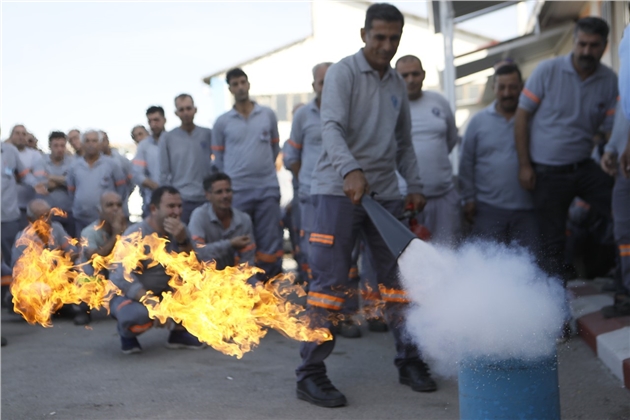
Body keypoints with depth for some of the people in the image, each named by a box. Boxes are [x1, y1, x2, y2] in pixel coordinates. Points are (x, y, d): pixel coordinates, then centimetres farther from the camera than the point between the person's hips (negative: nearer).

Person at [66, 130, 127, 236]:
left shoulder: (111, 164, -1)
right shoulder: (74, 166, 6)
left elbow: (121, 187, 4)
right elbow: (71, 190, 16)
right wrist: (80, 204, 13)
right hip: (81, 220, 3)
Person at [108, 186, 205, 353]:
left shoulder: (179, 229, -5)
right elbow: (124, 279, -31)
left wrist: (182, 240, -28)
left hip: (162, 293, 6)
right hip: (127, 294, -6)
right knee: (140, 315, -40)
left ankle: (179, 333, 1)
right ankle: (127, 332, -2)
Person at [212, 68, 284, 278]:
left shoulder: (268, 115, 7)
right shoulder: (222, 122, 4)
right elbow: (219, 159, 11)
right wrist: (234, 175, 12)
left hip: (268, 188, 1)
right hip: (236, 191, -1)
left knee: (270, 243, 0)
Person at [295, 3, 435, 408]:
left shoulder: (398, 84, 15)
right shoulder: (343, 72, -4)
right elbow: (332, 127, -18)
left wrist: (415, 187, 9)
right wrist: (351, 169, -35)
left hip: (385, 192, 6)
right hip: (339, 190, -6)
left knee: (399, 275, 7)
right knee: (330, 281, -7)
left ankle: (409, 359, 19)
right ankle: (311, 372, -1)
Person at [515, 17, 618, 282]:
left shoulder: (610, 81, 0)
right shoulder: (548, 71, -8)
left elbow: (612, 128, 2)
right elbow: (522, 116, -5)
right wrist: (524, 165, -8)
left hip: (585, 167, 3)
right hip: (547, 172, -2)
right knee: (552, 245, 2)